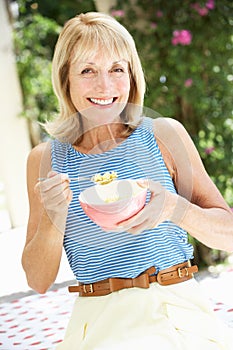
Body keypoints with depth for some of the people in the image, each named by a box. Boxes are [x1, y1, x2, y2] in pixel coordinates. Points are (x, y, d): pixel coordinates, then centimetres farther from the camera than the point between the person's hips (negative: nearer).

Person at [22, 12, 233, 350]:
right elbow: (38, 281, 7)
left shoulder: (164, 135, 3)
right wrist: (53, 217, -11)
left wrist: (175, 208, -16)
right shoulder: (46, 159, 6)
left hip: (177, 314, 0)